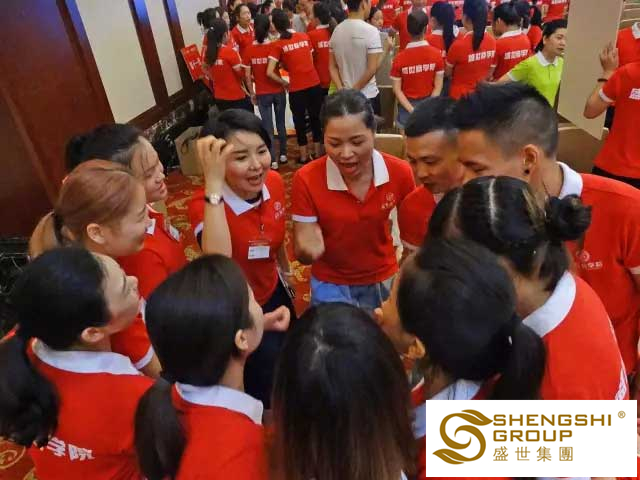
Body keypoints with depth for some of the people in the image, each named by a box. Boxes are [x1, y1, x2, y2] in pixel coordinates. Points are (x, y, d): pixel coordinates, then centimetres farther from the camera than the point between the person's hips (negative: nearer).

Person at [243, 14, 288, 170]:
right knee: (281, 123, 16)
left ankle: (273, 161, 5)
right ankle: (283, 155, 25)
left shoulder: (249, 49, -8)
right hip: (278, 91, 1)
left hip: (262, 93, -1)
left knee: (267, 127, 4)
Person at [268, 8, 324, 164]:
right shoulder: (304, 37, 6)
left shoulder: (278, 45, -4)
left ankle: (304, 157, 21)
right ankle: (318, 154, 24)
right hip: (314, 84, 3)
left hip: (296, 89, -3)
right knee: (316, 119, 15)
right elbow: (311, 60, 12)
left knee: (299, 122, 13)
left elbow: (270, 72, -11)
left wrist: (284, 83, 3)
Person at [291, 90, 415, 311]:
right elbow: (303, 254, -18)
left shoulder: (400, 172, -18)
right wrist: (308, 249, -40)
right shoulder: (306, 179, -22)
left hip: (384, 280, 2)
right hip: (331, 284, -1)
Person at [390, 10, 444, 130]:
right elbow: (438, 86, -8)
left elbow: (397, 89, -10)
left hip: (407, 105, -1)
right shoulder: (436, 54, -8)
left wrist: (411, 110, -11)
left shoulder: (399, 58, -10)